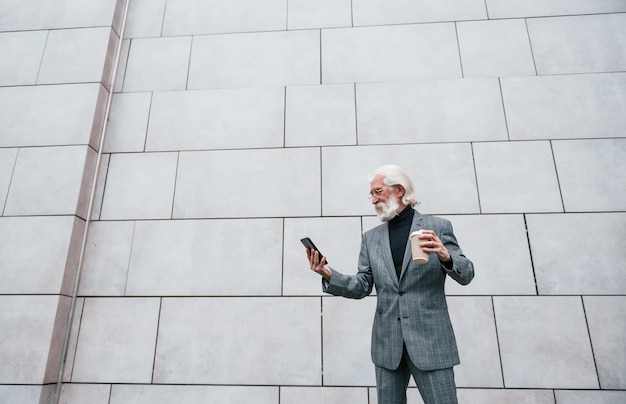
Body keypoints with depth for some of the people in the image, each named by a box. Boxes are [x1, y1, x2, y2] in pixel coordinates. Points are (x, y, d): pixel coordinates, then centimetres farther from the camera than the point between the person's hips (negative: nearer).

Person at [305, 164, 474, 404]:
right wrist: (329, 275, -13)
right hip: (387, 342, 3)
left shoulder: (438, 226, 0)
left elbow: (466, 275, -2)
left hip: (430, 338, -3)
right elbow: (362, 287, 4)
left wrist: (446, 256, -23)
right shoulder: (371, 238, 8)